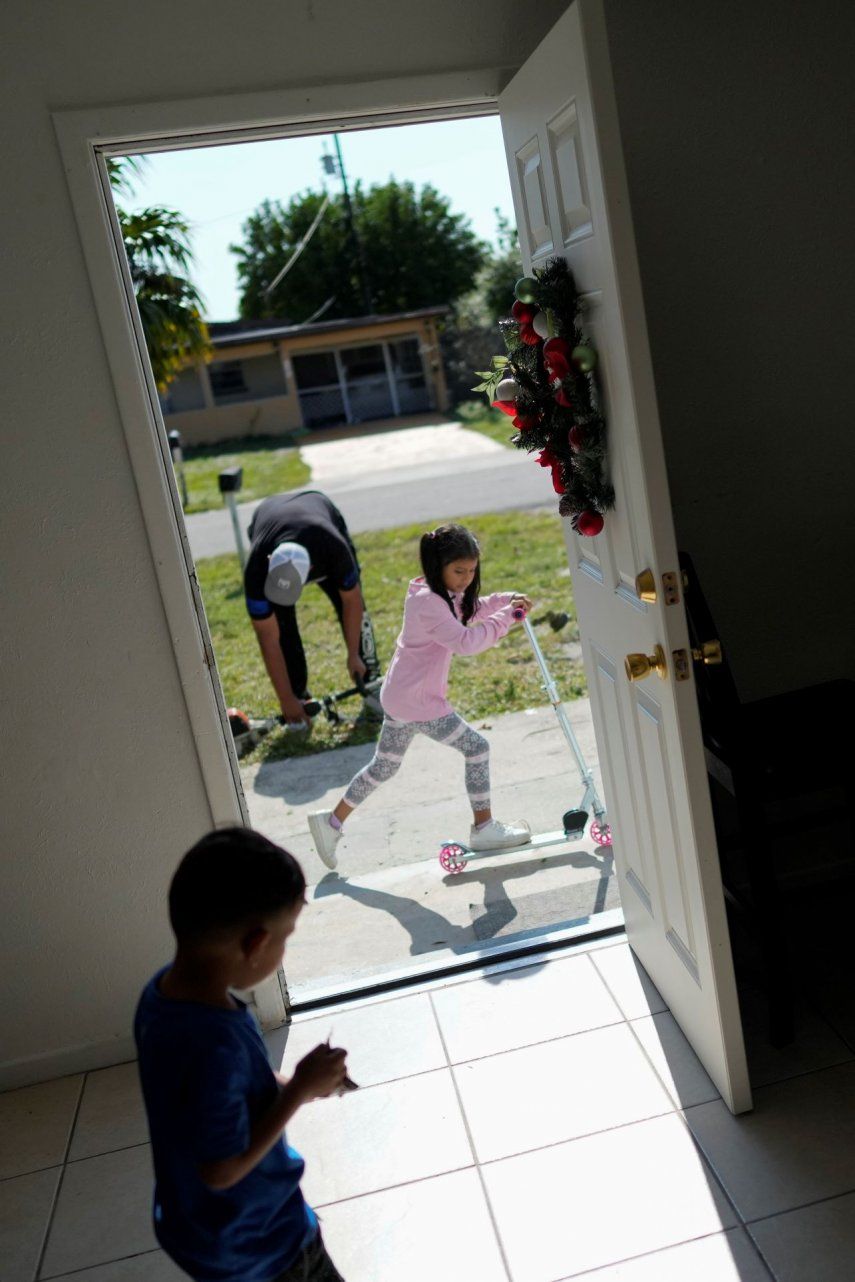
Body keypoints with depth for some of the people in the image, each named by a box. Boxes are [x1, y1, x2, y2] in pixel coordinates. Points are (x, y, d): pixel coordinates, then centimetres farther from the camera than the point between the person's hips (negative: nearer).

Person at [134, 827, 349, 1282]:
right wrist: (298, 1090, -22)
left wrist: (288, 1084, -4)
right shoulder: (215, 1044, -40)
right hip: (253, 1241, -8)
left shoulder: (163, 990, -13)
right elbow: (222, 1169, -29)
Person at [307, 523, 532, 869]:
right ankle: (484, 828, 9)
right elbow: (465, 641, -32)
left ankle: (332, 822, 27)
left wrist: (505, 600, 7)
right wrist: (506, 617, -24)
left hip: (399, 697, 10)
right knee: (476, 748, 0)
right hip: (419, 702, -10)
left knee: (383, 766, 20)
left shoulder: (437, 594, 9)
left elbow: (468, 611, 23)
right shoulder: (429, 603, -23)